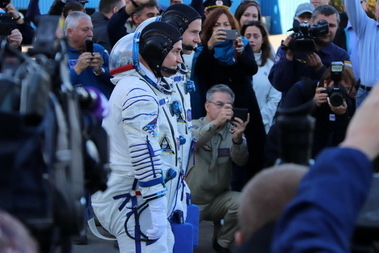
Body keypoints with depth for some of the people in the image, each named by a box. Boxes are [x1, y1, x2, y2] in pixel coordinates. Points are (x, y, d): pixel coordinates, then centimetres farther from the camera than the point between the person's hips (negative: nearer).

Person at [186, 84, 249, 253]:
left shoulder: (232, 130, 0)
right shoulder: (195, 126, -7)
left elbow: (241, 161, -17)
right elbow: (192, 141, -32)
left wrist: (237, 139, -38)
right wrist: (215, 123, -50)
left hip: (218, 198, 3)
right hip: (191, 201, -3)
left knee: (241, 202, -27)